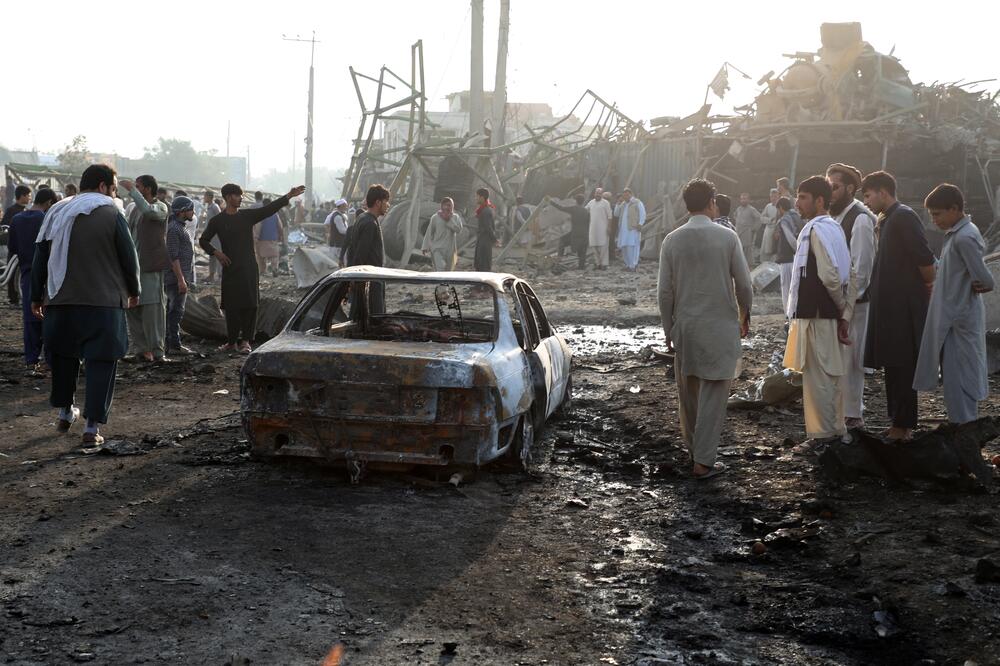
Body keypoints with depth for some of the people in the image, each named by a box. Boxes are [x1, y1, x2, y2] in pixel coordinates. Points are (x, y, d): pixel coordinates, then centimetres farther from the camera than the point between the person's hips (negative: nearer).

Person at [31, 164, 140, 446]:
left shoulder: (56, 213, 8)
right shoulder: (110, 214, -6)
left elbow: (40, 259, 9)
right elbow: (129, 258, -5)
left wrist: (37, 297, 16)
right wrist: (133, 291, 10)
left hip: (60, 301, 5)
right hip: (103, 303, -5)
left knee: (63, 357, 22)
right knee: (100, 362, 0)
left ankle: (65, 413, 33)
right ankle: (92, 427, -3)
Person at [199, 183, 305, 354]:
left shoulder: (247, 215, 7)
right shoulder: (217, 221, 4)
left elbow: (269, 208, 0)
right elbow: (203, 240, 12)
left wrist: (289, 196, -9)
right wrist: (216, 253, -6)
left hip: (249, 269, 1)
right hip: (230, 269, -1)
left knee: (250, 305, -4)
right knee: (231, 307, 1)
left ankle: (245, 341, 0)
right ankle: (232, 342, 13)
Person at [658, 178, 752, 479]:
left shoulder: (672, 240, -2)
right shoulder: (727, 237, -7)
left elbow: (665, 290, 0)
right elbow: (743, 284, -3)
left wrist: (668, 327, 12)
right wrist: (744, 317, 14)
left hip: (685, 327, 3)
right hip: (720, 326, -3)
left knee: (688, 391, 17)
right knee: (713, 394, 1)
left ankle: (694, 446, 33)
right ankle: (703, 461, 0)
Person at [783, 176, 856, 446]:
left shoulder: (816, 229, -15)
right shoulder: (834, 227, 13)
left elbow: (829, 275, -23)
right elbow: (849, 275, 12)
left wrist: (841, 306, -7)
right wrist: (846, 312, 9)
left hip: (815, 314, -9)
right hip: (830, 314, 9)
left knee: (816, 375, -2)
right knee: (831, 374, 15)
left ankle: (822, 433, 3)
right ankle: (836, 428, 24)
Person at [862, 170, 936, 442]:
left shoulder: (904, 217, -14)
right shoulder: (886, 221, 15)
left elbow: (925, 258, -19)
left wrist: (929, 286, -7)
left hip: (904, 305, -9)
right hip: (888, 304, 9)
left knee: (902, 365, -4)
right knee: (893, 364, 13)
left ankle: (904, 424, 3)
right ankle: (898, 421, 20)